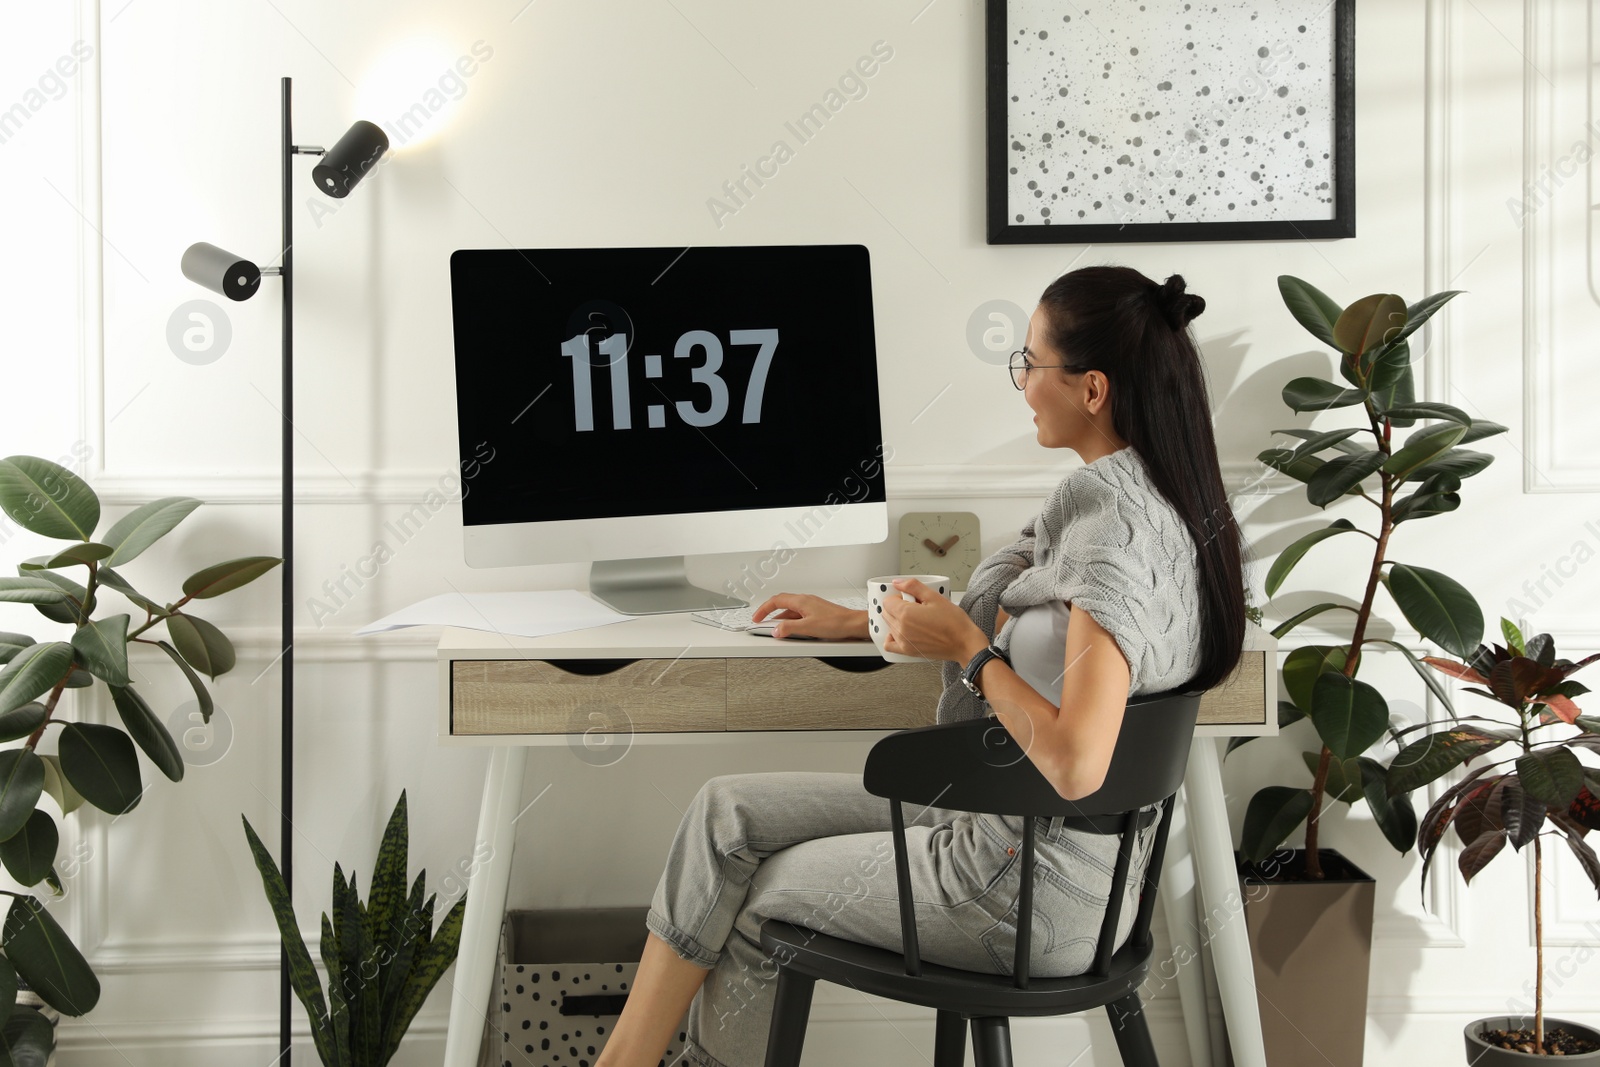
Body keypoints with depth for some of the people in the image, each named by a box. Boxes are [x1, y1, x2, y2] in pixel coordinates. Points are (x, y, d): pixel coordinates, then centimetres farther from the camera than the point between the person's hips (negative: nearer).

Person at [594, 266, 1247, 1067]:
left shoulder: (1117, 526, -26)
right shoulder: (1134, 496, 5)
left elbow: (1075, 765, -33)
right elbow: (1024, 627, 20)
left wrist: (967, 648, -20)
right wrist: (860, 623, 19)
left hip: (1032, 895, -9)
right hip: (997, 815, 9)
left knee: (756, 897, 8)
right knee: (728, 812, 7)